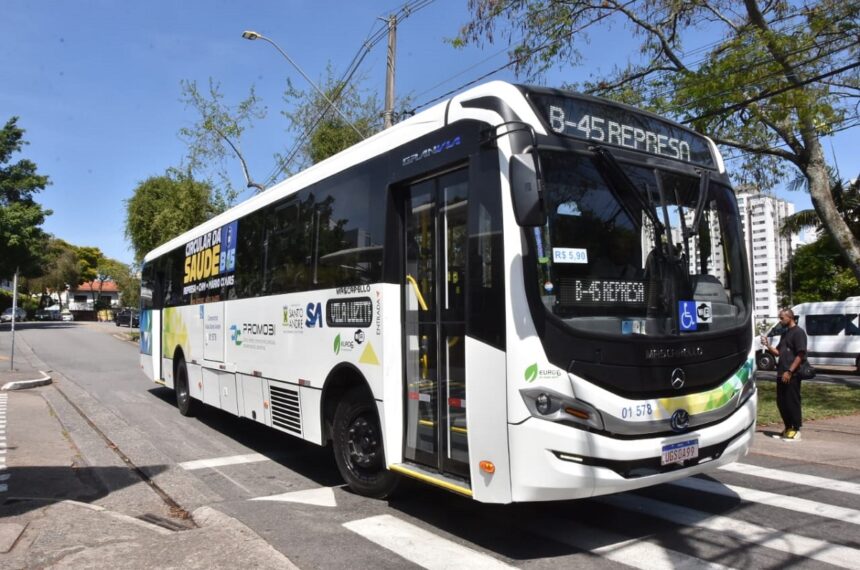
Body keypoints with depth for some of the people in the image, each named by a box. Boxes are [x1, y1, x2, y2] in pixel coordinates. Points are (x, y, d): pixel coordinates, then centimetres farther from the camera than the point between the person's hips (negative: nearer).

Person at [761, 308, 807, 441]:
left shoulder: (798, 332, -8)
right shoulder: (785, 334, 19)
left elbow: (801, 354, -15)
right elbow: (778, 353, 22)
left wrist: (789, 371, -19)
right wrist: (768, 345, 4)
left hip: (792, 375, -9)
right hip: (781, 374, 9)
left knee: (792, 402, -3)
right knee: (781, 402, 11)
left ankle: (796, 430, 5)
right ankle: (788, 428, 21)